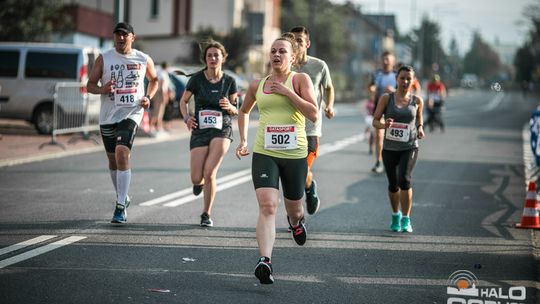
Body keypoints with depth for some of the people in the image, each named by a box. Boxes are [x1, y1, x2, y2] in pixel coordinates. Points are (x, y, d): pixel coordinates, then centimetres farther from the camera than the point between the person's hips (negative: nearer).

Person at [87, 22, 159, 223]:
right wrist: (102, 89, -18)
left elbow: (154, 80, 21)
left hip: (131, 114, -3)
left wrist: (148, 97, 3)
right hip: (108, 116, 3)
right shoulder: (103, 59, 2)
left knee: (122, 154, -21)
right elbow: (90, 85, 4)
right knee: (113, 160, 12)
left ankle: (120, 207, -19)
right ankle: (123, 197, 36)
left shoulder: (144, 60, 3)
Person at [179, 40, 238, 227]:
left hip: (222, 129, -1)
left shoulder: (229, 81, 1)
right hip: (200, 130, 1)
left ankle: (207, 214, 4)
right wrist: (186, 117, -9)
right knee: (196, 178, -5)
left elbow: (236, 111, 9)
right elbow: (183, 101, 8)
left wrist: (229, 107, -14)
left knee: (209, 172, -16)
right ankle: (200, 182, 37)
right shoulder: (197, 79, -2)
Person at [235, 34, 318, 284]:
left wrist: (288, 92, -14)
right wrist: (243, 140, 20)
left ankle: (296, 221, 55)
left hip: (295, 154, -1)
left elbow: (314, 115, -11)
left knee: (294, 209, 16)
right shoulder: (257, 85, 10)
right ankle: (265, 261, -29)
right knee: (267, 205, -20)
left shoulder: (300, 79, 0)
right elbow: (244, 111, 29)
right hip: (264, 153, 1)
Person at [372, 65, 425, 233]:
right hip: (389, 148, 1)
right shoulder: (386, 98, -2)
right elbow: (375, 121, -1)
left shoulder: (417, 100, 2)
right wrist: (384, 125, -22)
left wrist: (420, 128, -2)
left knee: (404, 179, -21)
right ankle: (396, 215, 36)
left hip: (409, 147, -1)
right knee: (393, 184, 10)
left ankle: (406, 219, -10)